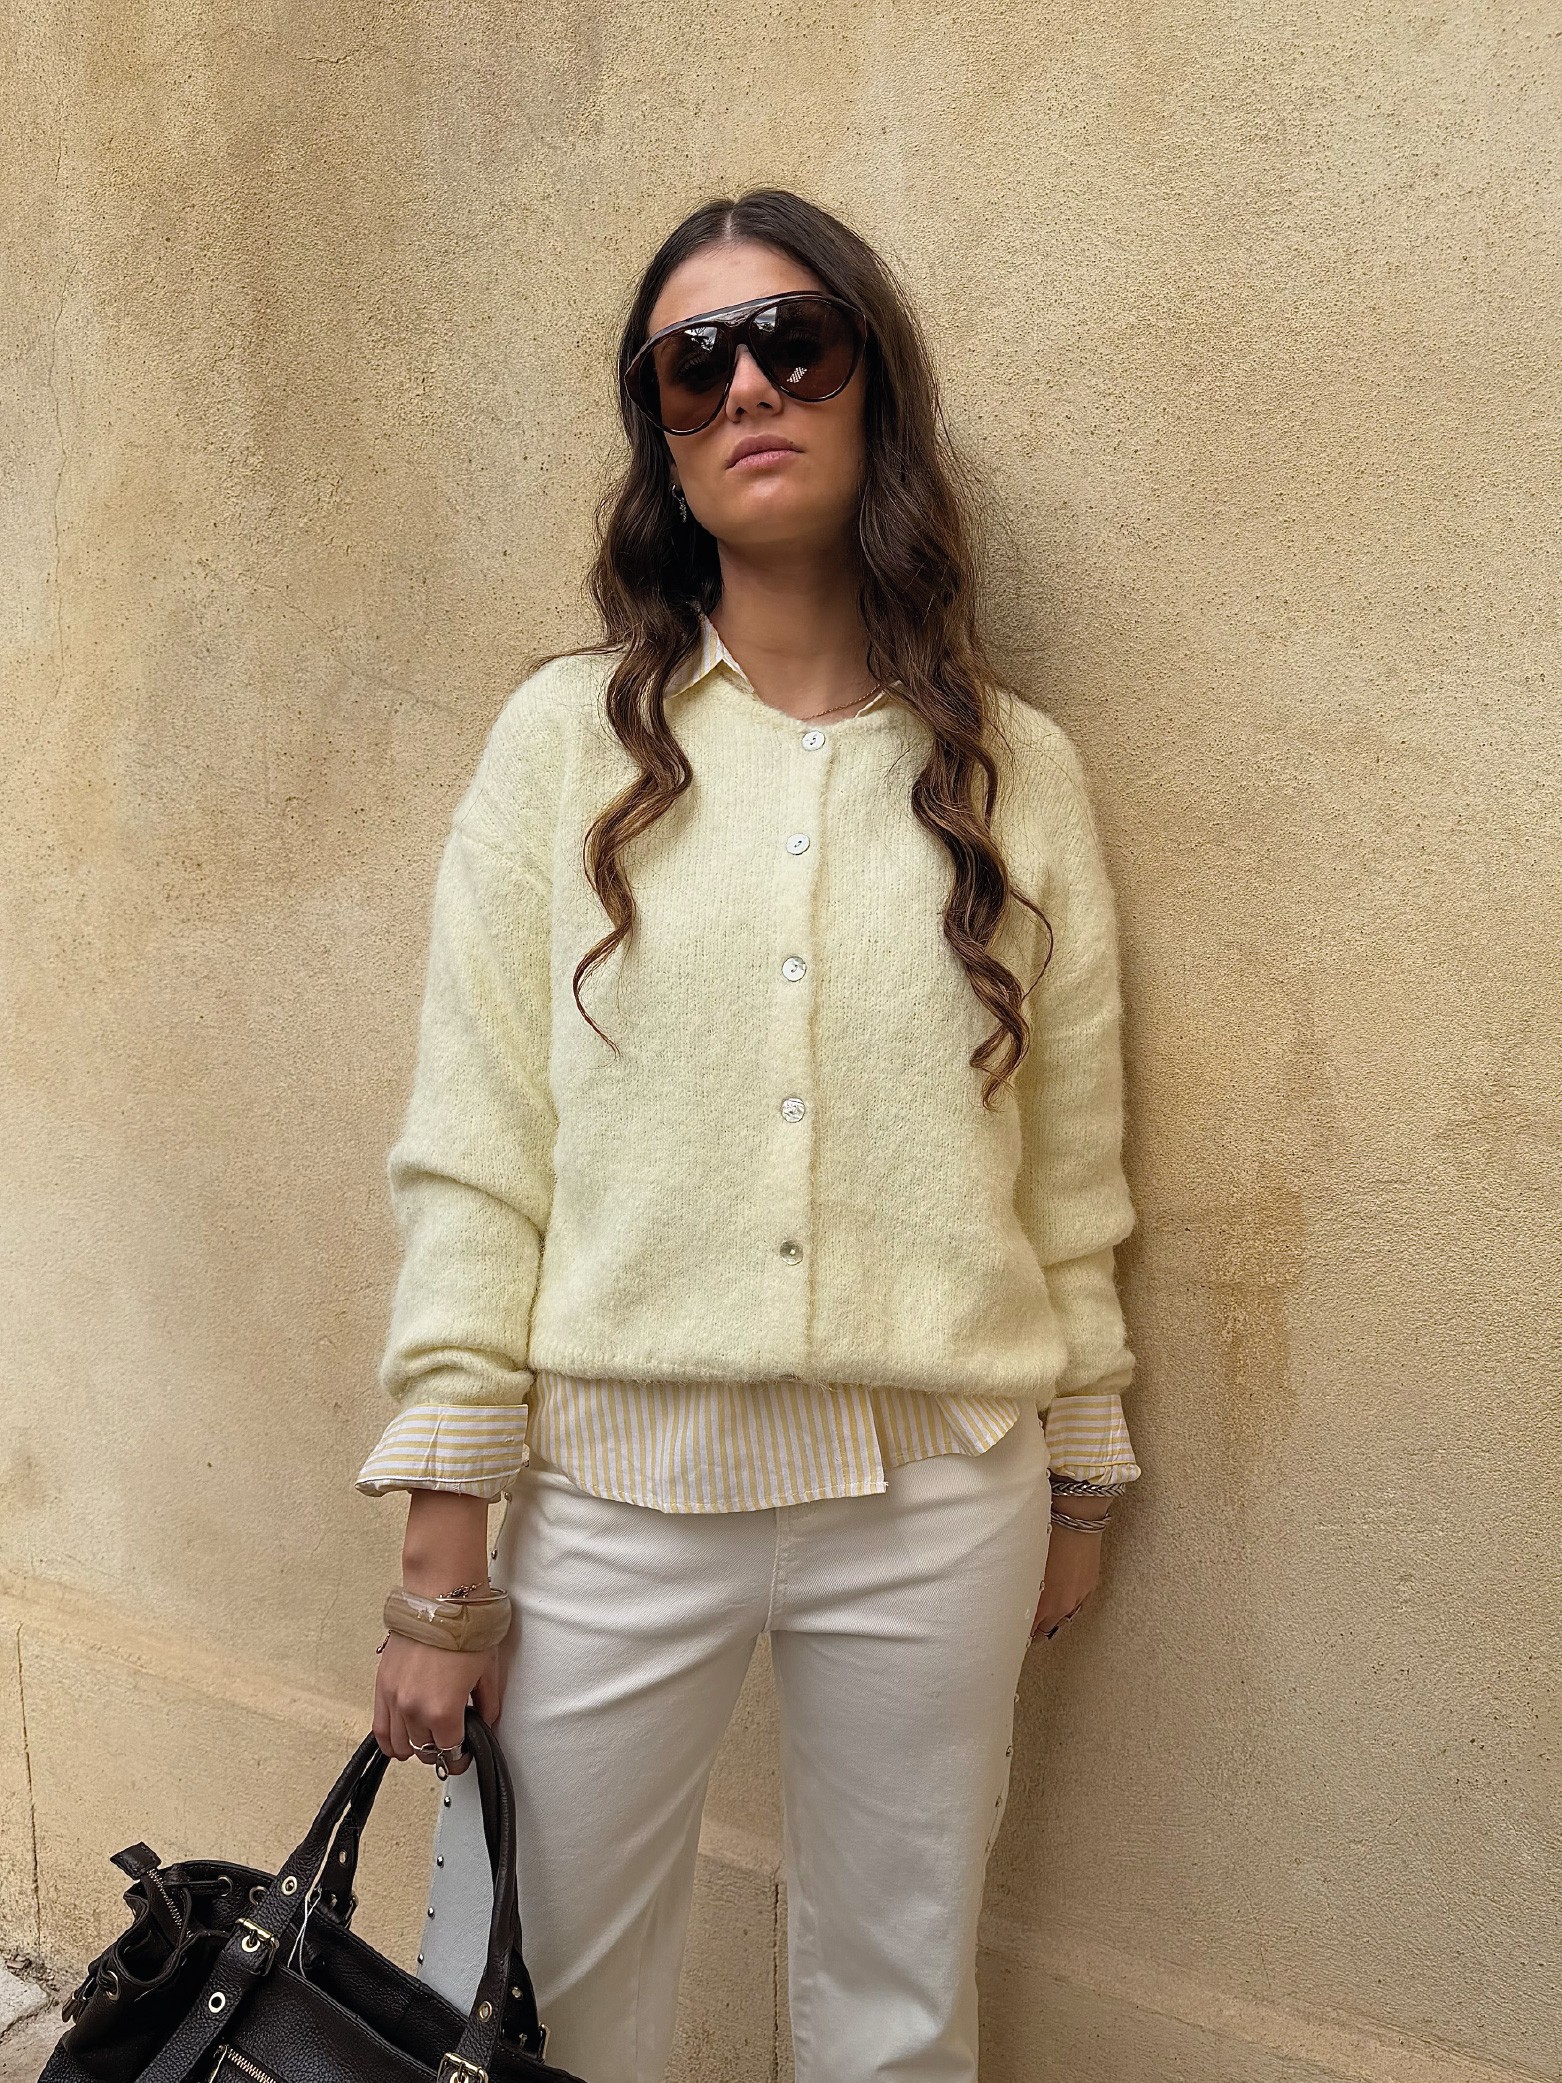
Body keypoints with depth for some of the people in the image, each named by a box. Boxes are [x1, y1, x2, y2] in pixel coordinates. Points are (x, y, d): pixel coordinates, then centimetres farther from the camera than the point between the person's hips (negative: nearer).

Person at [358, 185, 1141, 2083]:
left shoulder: (1019, 772, 4)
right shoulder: (569, 737, 0)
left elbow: (1071, 1165, 8)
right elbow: (471, 1149, -3)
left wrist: (1079, 1475, 12)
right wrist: (441, 1548, -5)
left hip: (940, 1500, 1)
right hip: (613, 1479, -1)